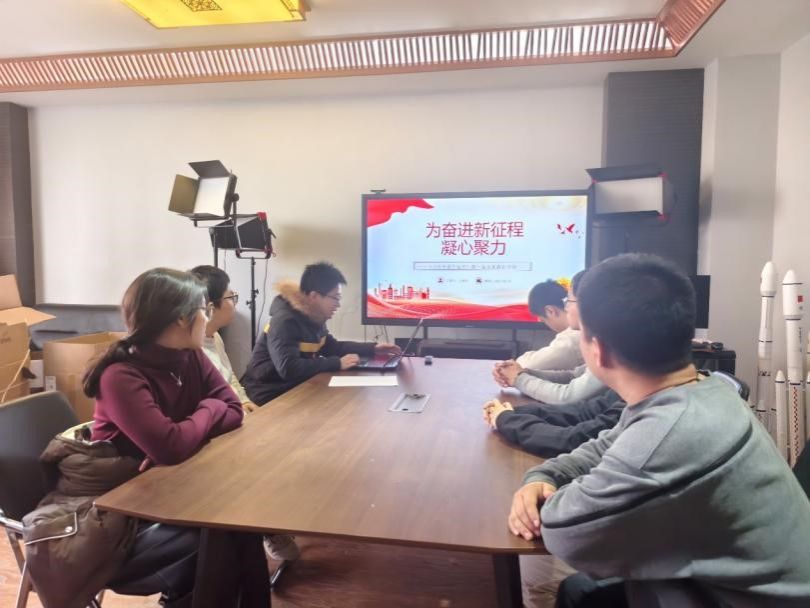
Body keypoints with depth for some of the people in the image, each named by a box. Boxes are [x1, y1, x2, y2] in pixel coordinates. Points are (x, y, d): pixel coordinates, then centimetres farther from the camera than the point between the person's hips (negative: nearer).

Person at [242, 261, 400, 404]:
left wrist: (373, 349, 9)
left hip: (295, 388, 8)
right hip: (269, 395, -8)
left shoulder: (314, 318, 2)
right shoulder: (285, 321, -24)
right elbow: (289, 369, -35)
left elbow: (332, 347, 17)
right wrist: (337, 364, -30)